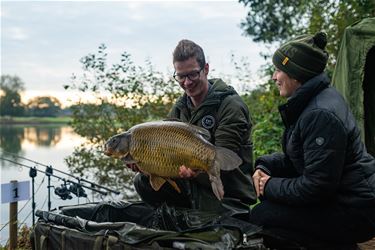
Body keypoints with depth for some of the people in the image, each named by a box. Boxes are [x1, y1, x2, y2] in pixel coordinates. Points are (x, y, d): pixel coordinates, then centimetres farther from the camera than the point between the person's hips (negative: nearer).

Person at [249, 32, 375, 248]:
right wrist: (265, 166, -1)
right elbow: (295, 157, 16)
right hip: (336, 194, 10)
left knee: (260, 217, -13)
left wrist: (271, 186, -12)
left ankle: (340, 244, -2)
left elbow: (315, 186, -24)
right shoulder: (307, 103, 8)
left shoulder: (321, 115, -25)